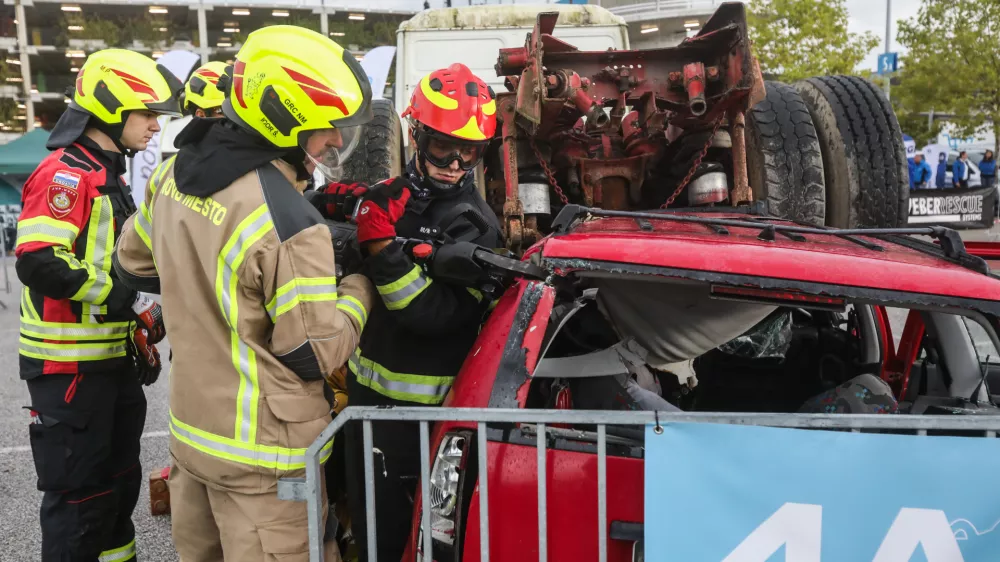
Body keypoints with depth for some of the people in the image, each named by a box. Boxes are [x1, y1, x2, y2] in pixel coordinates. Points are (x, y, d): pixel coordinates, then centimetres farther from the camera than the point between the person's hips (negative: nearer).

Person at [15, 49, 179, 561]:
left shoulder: (109, 176, 15)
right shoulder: (65, 173, -16)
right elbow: (39, 263, -28)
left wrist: (140, 329, 17)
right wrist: (132, 301, -24)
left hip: (111, 359, 10)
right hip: (69, 364, -10)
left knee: (119, 479, 21)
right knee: (80, 491, 1)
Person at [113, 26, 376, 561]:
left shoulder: (174, 173, -1)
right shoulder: (287, 223, -26)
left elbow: (134, 264, 16)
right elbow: (317, 355, -18)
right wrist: (361, 283, -4)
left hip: (190, 425, 8)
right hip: (260, 451, -8)